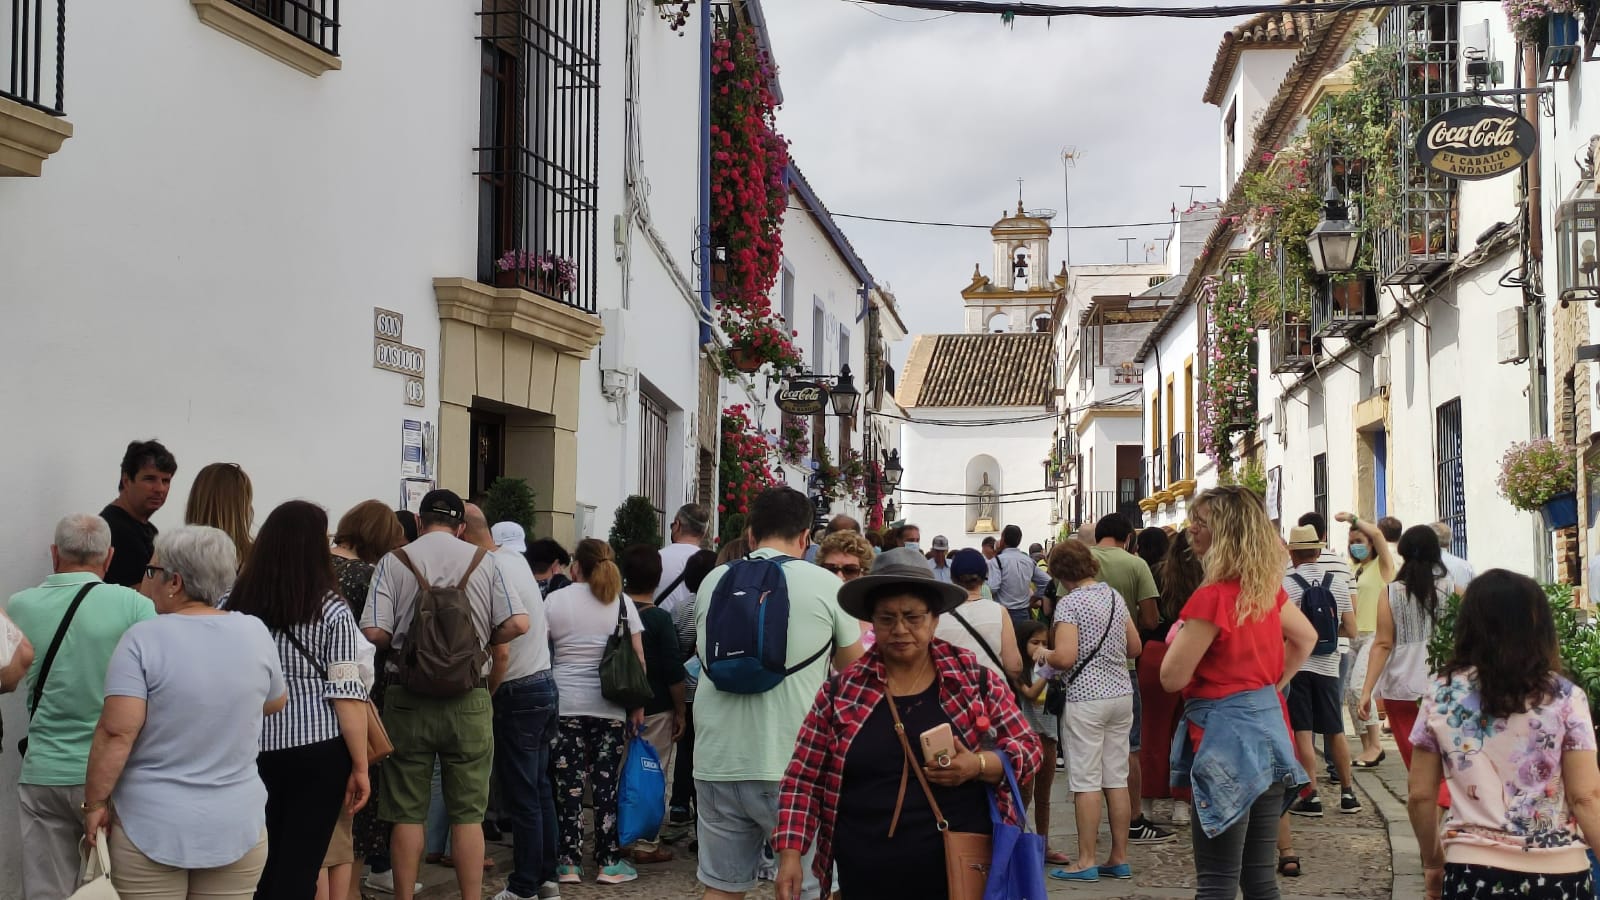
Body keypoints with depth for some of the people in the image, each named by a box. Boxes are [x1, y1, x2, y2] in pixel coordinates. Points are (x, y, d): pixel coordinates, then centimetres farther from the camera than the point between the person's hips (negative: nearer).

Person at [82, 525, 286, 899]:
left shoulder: (144, 638, -12)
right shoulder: (255, 632, -1)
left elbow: (117, 732, -17)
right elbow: (276, 702, 15)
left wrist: (95, 802, -7)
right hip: (239, 827, 3)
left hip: (152, 828, -3)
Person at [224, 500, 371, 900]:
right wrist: (360, 767, -5)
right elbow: (346, 696, -11)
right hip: (317, 752, -3)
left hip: (251, 750, 4)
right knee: (300, 864, 2)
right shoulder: (331, 611, -7)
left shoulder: (233, 603, 3)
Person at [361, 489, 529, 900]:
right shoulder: (483, 562, 1)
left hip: (408, 699, -1)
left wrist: (399, 646, 8)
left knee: (407, 813, 8)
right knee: (468, 813, 7)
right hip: (469, 701, 1)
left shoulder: (394, 561, -3)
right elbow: (518, 623, -7)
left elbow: (374, 631, -12)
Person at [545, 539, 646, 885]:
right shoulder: (622, 601, 4)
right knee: (607, 785, 4)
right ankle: (609, 862, 8)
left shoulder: (554, 600, 1)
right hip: (610, 707, 1)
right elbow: (638, 657, 1)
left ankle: (569, 863, 7)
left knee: (569, 784, 4)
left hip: (564, 704, -1)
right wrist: (638, 705, 7)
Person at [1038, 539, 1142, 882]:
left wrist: (1044, 656, -2)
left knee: (1086, 782, -1)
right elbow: (1134, 647, 15)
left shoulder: (1069, 603, -13)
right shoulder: (1114, 595, 9)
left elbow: (1065, 657, -21)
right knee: (1117, 779, 10)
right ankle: (1120, 858, 16)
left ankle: (1087, 861, 3)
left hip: (1086, 698, -7)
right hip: (1121, 693, 7)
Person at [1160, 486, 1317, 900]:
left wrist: (1180, 635, 2)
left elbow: (1172, 677, -16)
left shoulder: (1212, 597, -19)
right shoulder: (1267, 588, 7)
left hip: (1226, 735, -8)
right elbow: (1306, 637, 24)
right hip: (1269, 727, 8)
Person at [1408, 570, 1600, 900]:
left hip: (1472, 872, 0)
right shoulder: (1565, 698, -6)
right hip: (1557, 874, 0)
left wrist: (1433, 862, 14)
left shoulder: (1440, 694, -2)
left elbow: (1420, 796, 1)